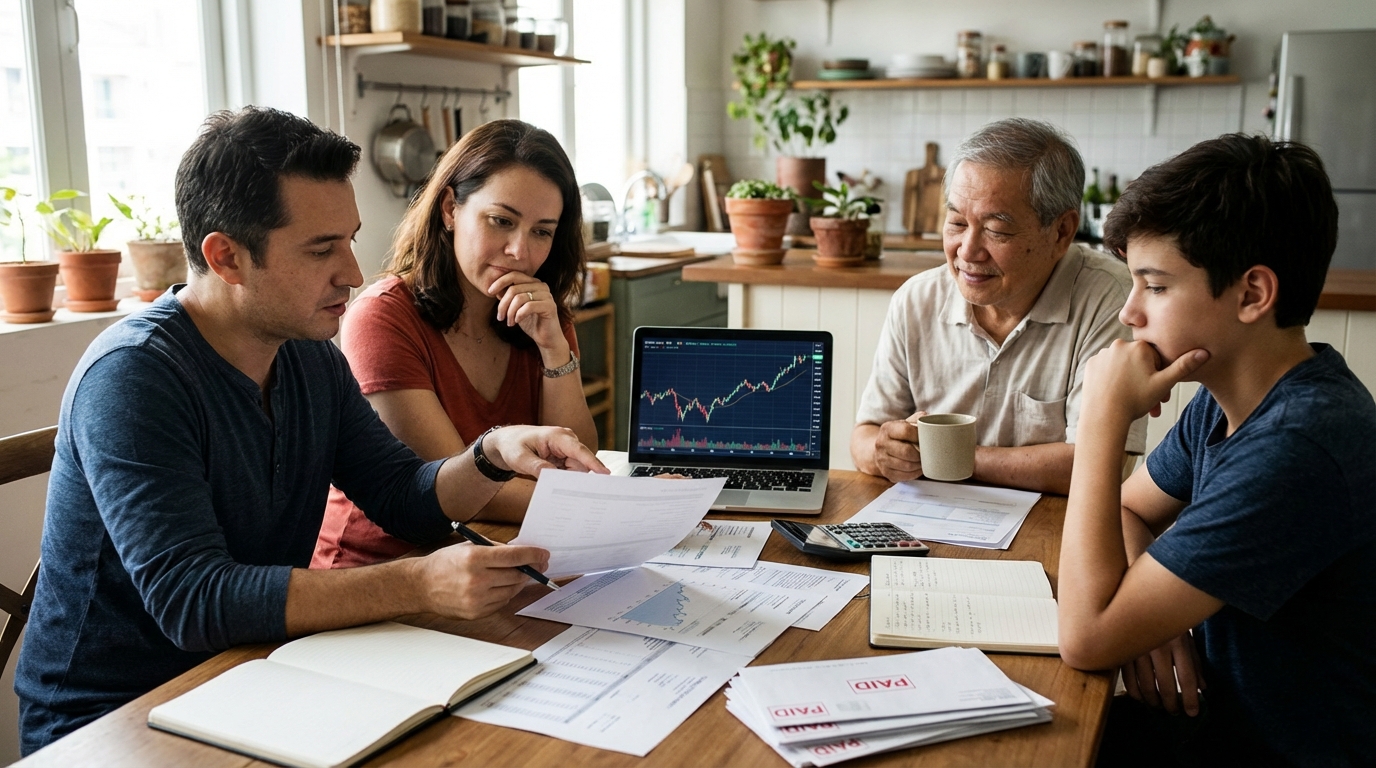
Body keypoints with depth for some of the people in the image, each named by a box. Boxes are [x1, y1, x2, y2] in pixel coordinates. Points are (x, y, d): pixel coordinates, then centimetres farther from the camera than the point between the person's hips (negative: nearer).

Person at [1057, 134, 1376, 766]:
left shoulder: (1297, 449, -31)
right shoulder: (1224, 399, -2)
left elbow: (1085, 638, -29)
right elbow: (1130, 510, 13)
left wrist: (1104, 416, -24)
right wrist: (1146, 615, -9)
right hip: (1221, 715, 7)